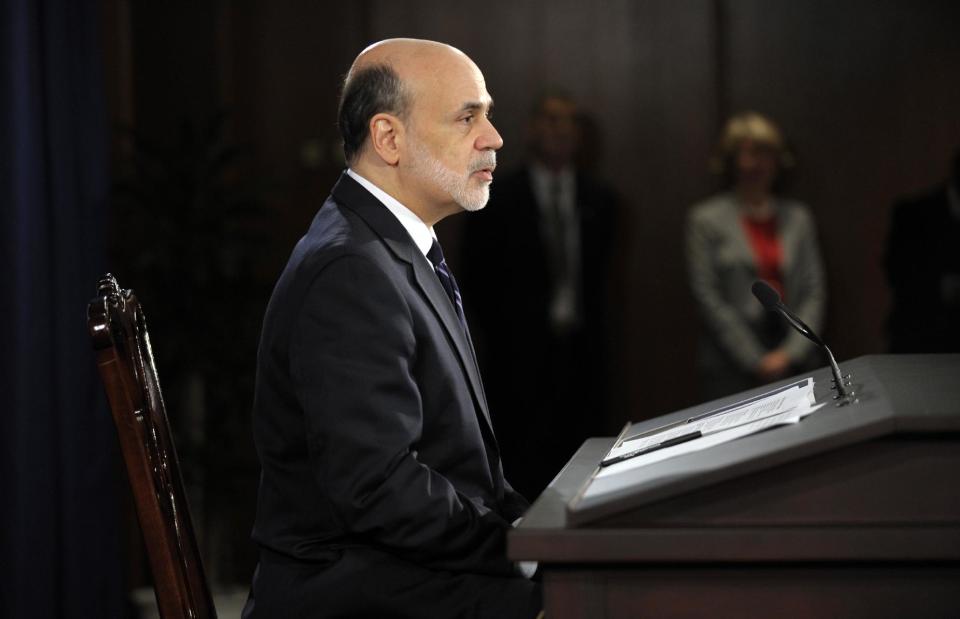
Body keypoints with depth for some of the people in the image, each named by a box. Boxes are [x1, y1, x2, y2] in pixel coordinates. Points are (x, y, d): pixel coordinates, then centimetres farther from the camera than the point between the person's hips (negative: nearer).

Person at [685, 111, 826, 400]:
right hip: (732, 369, -2)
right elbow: (708, 296, -4)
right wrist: (755, 361, -8)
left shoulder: (798, 217, 12)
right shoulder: (706, 219, 2)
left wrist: (791, 353, -5)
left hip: (794, 363, 3)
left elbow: (814, 291, 8)